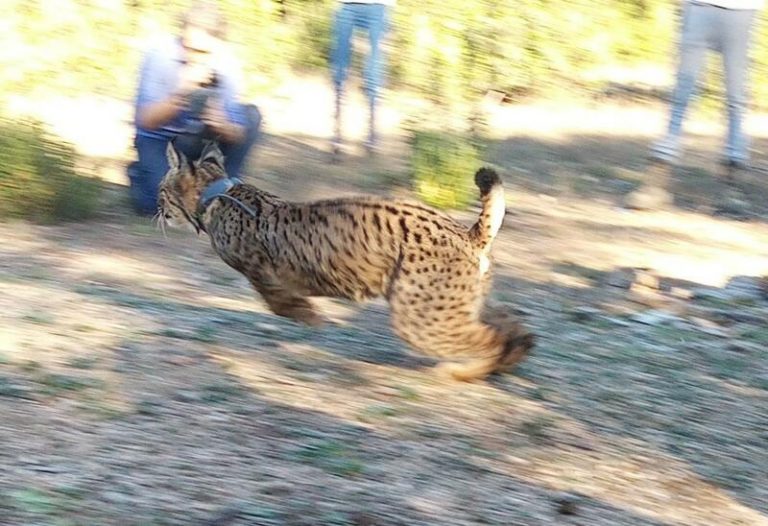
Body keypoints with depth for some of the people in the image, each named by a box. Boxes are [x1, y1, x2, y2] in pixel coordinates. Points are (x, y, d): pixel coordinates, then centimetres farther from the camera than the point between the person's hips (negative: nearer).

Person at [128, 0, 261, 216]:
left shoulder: (226, 66, -19)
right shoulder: (161, 55, -25)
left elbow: (238, 135, -20)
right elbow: (146, 121, -29)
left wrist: (222, 125, -45)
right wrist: (181, 93, -46)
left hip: (197, 137, 3)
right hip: (157, 136, -3)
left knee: (251, 115, -19)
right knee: (153, 204, -26)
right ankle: (141, 173, 10)